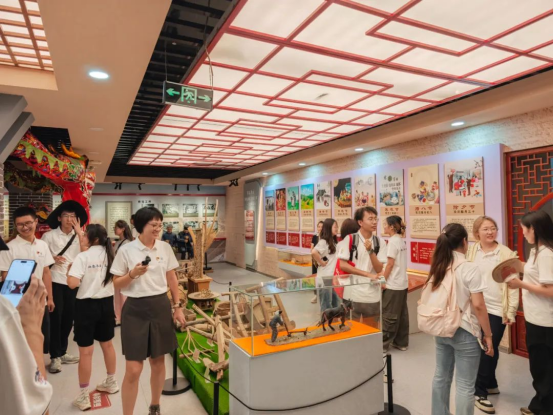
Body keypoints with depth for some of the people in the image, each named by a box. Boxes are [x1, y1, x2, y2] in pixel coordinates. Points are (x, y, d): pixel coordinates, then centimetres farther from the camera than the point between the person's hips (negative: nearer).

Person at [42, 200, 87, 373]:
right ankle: (55, 356, 12)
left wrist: (79, 232, -11)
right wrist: (52, 258, -17)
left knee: (68, 318, 11)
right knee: (56, 318, 0)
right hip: (55, 281, -3)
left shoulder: (78, 236, 6)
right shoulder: (49, 236, -2)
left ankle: (62, 352, 26)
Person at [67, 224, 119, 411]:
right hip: (106, 303, 6)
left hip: (87, 305, -6)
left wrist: (69, 272, -2)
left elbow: (72, 283, -22)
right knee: (107, 344, 21)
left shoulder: (83, 257, -14)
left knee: (86, 351, 3)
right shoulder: (111, 254, 2)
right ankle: (111, 382, 37)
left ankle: (83, 397, 13)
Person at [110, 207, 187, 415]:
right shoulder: (126, 250, -9)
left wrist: (177, 307, 8)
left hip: (161, 307, 4)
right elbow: (116, 284, -2)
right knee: (133, 370, -3)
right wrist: (133, 274, -21)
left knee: (158, 362, 16)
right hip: (135, 309, -3)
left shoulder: (165, 248, 2)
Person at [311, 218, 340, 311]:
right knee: (326, 305, 2)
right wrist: (322, 263, -21)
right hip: (324, 278, -9)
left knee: (336, 303, 17)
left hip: (332, 277, 9)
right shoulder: (323, 242, -15)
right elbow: (314, 252, -33)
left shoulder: (333, 242, 12)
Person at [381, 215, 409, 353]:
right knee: (402, 313, 14)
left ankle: (384, 344, 9)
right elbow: (399, 263, 12)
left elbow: (390, 264, -17)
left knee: (389, 315, 0)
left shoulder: (393, 241, -15)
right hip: (402, 283, 9)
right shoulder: (401, 240, 10)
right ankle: (401, 342, 22)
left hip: (393, 284, -9)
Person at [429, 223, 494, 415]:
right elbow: (478, 305, -16)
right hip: (464, 332, -6)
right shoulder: (470, 268, -16)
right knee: (465, 385, 6)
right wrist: (488, 335, -7)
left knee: (441, 377, 18)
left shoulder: (437, 266, 2)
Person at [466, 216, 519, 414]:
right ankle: (481, 391, 27)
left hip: (497, 309, -2)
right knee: (481, 349, 11)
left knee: (490, 349, 1)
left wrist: (511, 310, -6)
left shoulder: (506, 253, -4)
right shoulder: (470, 252, 3)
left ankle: (482, 388, 18)